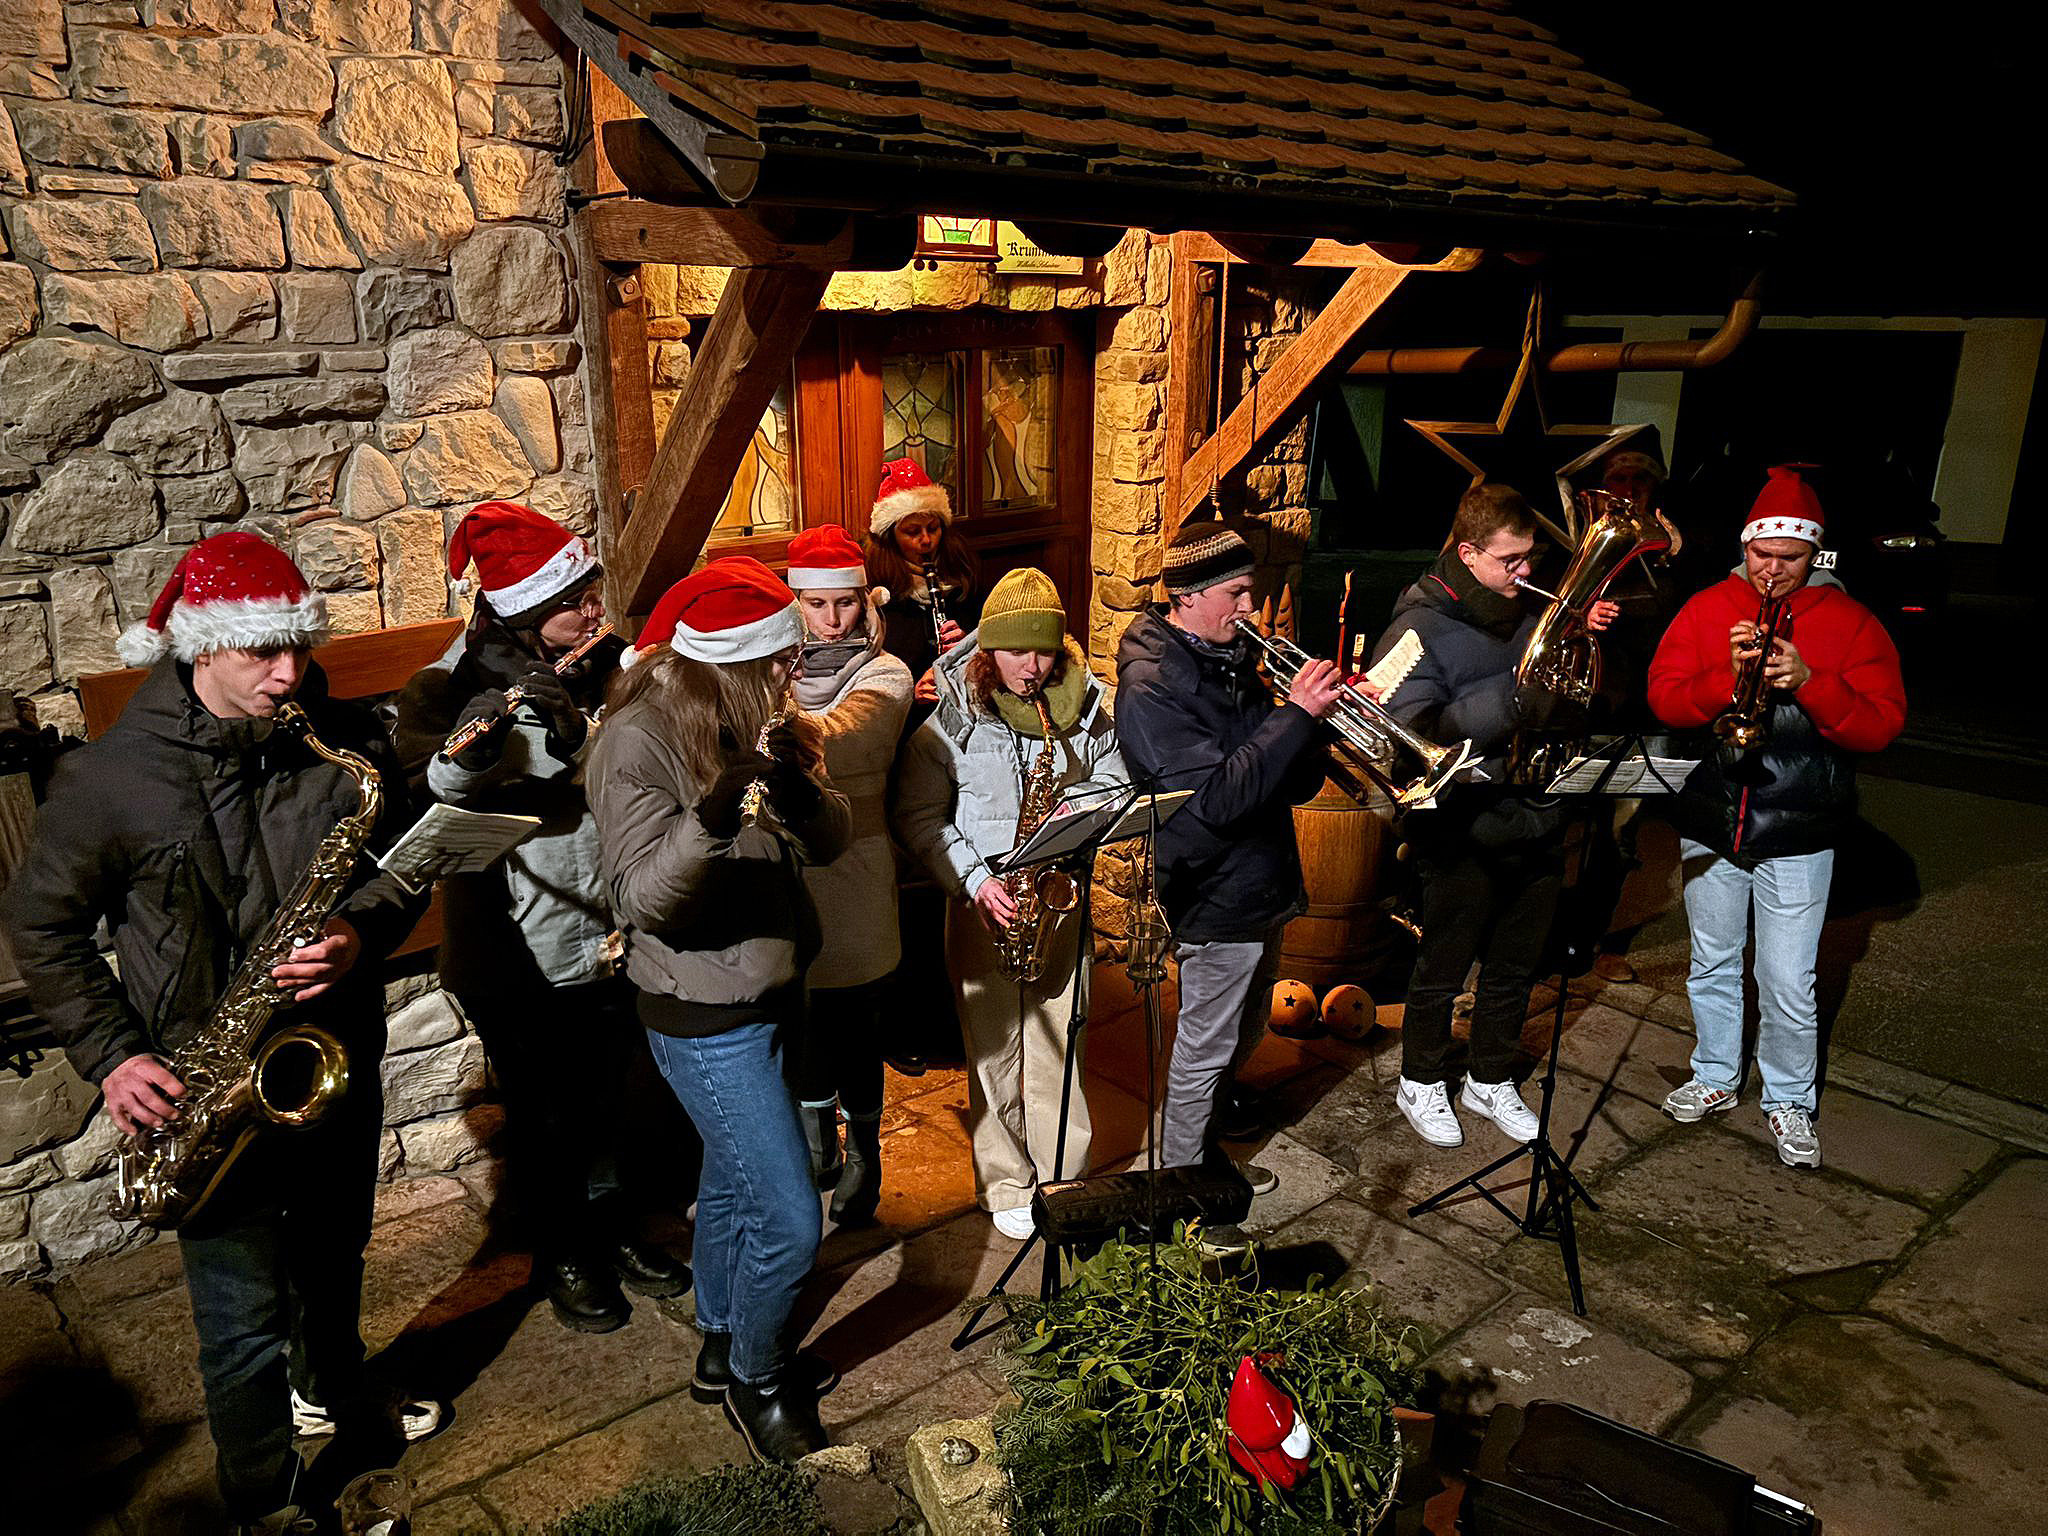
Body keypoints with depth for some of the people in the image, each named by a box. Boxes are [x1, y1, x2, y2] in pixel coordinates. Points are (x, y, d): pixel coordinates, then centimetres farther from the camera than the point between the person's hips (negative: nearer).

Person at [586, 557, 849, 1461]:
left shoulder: (754, 724, 2)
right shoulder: (638, 741, -21)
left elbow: (831, 840, -1)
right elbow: (642, 897, -24)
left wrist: (800, 789, -23)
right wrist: (711, 820, -41)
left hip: (769, 989, 8)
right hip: (704, 1015, -8)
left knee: (731, 1183, 24)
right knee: (789, 1218, -3)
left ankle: (723, 1349, 45)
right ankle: (756, 1380, 23)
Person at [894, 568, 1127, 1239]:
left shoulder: (1084, 705, 1)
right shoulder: (952, 712, -6)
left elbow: (1115, 789, 10)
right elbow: (919, 815, -5)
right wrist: (974, 880, -16)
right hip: (983, 901, -2)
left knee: (1056, 1039, 9)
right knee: (995, 1046, 7)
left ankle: (1062, 1179, 27)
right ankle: (1005, 1185, 24)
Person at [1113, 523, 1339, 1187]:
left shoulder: (1228, 657, 6)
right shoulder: (1151, 686, -22)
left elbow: (1289, 781, 8)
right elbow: (1219, 797, -31)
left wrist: (1319, 710, -12)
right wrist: (1297, 713, -29)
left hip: (1260, 883, 9)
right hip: (1216, 899, -9)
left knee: (1242, 1035, 23)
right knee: (1205, 1048, 8)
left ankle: (1210, 1147, 43)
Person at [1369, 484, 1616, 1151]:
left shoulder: (1532, 611, 6)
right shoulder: (1420, 627, -14)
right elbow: (1414, 733, -25)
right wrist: (1511, 700, -30)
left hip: (1535, 825, 6)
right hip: (1464, 837, -6)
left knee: (1515, 966, 19)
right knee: (1443, 970, 11)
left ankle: (1490, 1079, 38)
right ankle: (1422, 1082, 32)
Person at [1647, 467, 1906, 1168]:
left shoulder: (1853, 624, -2)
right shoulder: (1707, 609, 2)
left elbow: (1880, 725, -9)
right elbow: (1663, 697, -5)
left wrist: (1807, 681, -24)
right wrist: (1727, 676, -23)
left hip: (1798, 836, -2)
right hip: (1709, 823, 2)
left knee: (1788, 983, 2)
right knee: (1712, 965, 17)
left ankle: (1789, 1099, 24)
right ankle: (1715, 1077, 36)